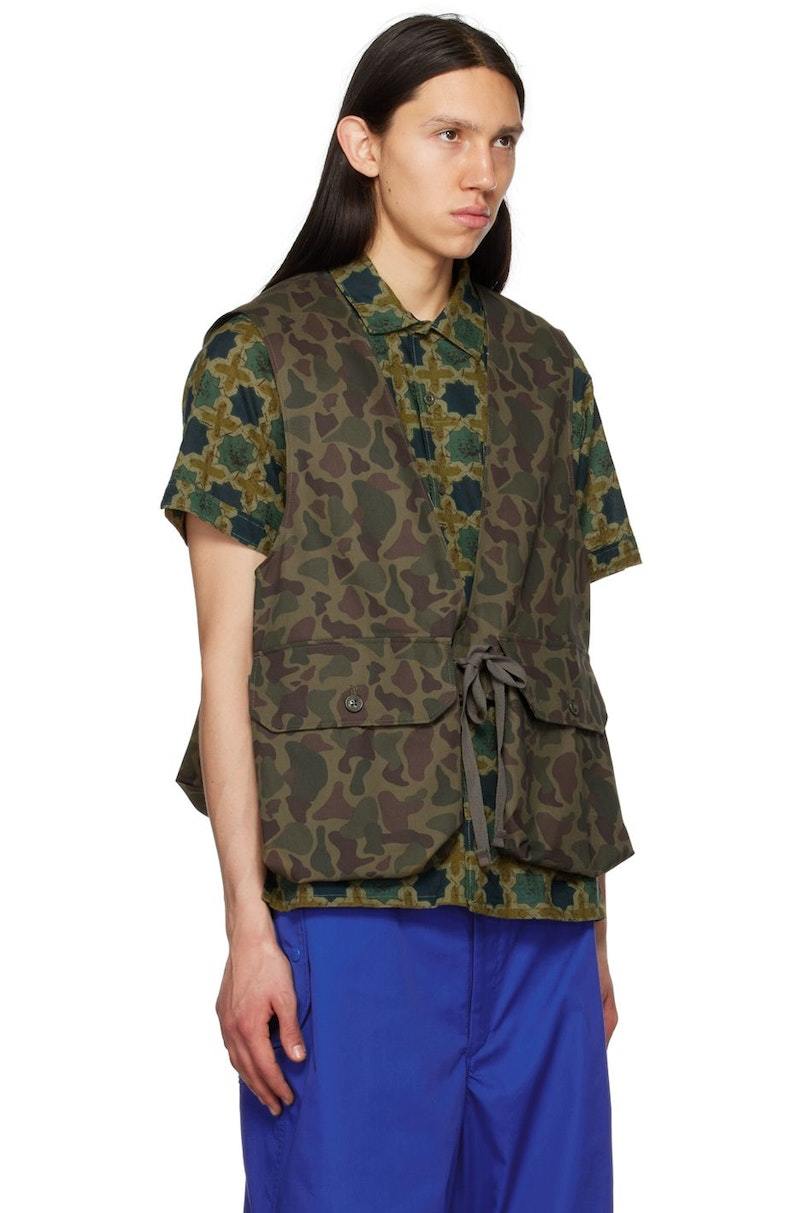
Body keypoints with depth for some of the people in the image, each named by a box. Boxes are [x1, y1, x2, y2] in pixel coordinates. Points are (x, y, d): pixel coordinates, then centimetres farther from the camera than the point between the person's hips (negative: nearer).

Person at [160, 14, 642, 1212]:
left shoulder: (545, 370, 13)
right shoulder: (262, 352, 0)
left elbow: (567, 651, 13)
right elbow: (227, 658, -4)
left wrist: (597, 920, 10)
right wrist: (248, 924, -10)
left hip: (539, 902, 4)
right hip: (351, 885, -4)